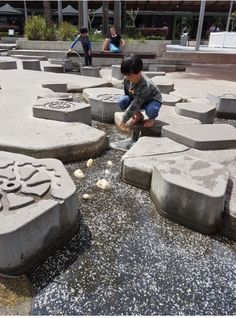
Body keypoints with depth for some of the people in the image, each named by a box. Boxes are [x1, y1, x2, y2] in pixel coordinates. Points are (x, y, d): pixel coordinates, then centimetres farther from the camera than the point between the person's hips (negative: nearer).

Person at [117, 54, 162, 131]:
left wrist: (122, 122, -39)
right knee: (121, 101, -19)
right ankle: (139, 116, 5)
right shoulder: (127, 79, -18)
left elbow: (134, 105, -40)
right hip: (136, 99, 6)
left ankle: (152, 118, 0)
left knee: (151, 110, -40)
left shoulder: (144, 85, -39)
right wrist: (134, 112, -4)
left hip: (153, 99, -6)